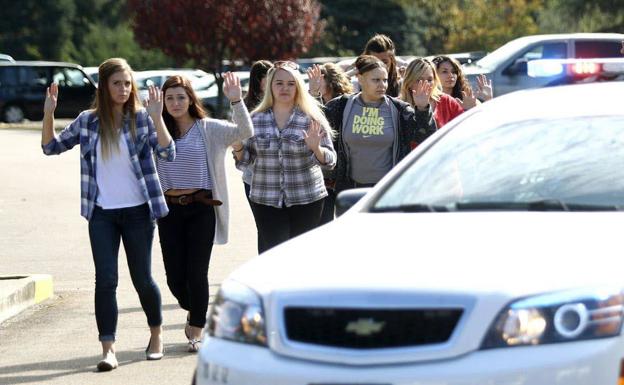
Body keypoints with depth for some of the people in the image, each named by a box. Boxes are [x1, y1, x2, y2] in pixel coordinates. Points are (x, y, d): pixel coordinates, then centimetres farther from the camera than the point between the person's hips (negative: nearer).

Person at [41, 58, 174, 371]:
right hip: (102, 213, 1)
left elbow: (168, 153, -13)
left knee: (142, 279, 7)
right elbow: (51, 147, 11)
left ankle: (156, 334, 31)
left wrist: (157, 118, -25)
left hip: (138, 210, -1)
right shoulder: (88, 121, 2)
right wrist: (48, 114, -4)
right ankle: (108, 350, -6)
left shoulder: (142, 119, -4)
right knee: (105, 280, -6)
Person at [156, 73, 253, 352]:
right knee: (174, 275, 3)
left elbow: (245, 132, -10)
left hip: (201, 207, -2)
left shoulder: (209, 129, 1)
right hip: (169, 208, 2)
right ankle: (194, 312, 33)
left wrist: (236, 101, -23)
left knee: (196, 273, -4)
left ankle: (197, 331, 8)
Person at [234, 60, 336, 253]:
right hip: (266, 199, 1)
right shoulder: (256, 120, 6)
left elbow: (330, 160, -1)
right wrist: (237, 148, -10)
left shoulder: (312, 119, 1)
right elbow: (245, 161, 11)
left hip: (306, 199, -1)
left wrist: (316, 149, -21)